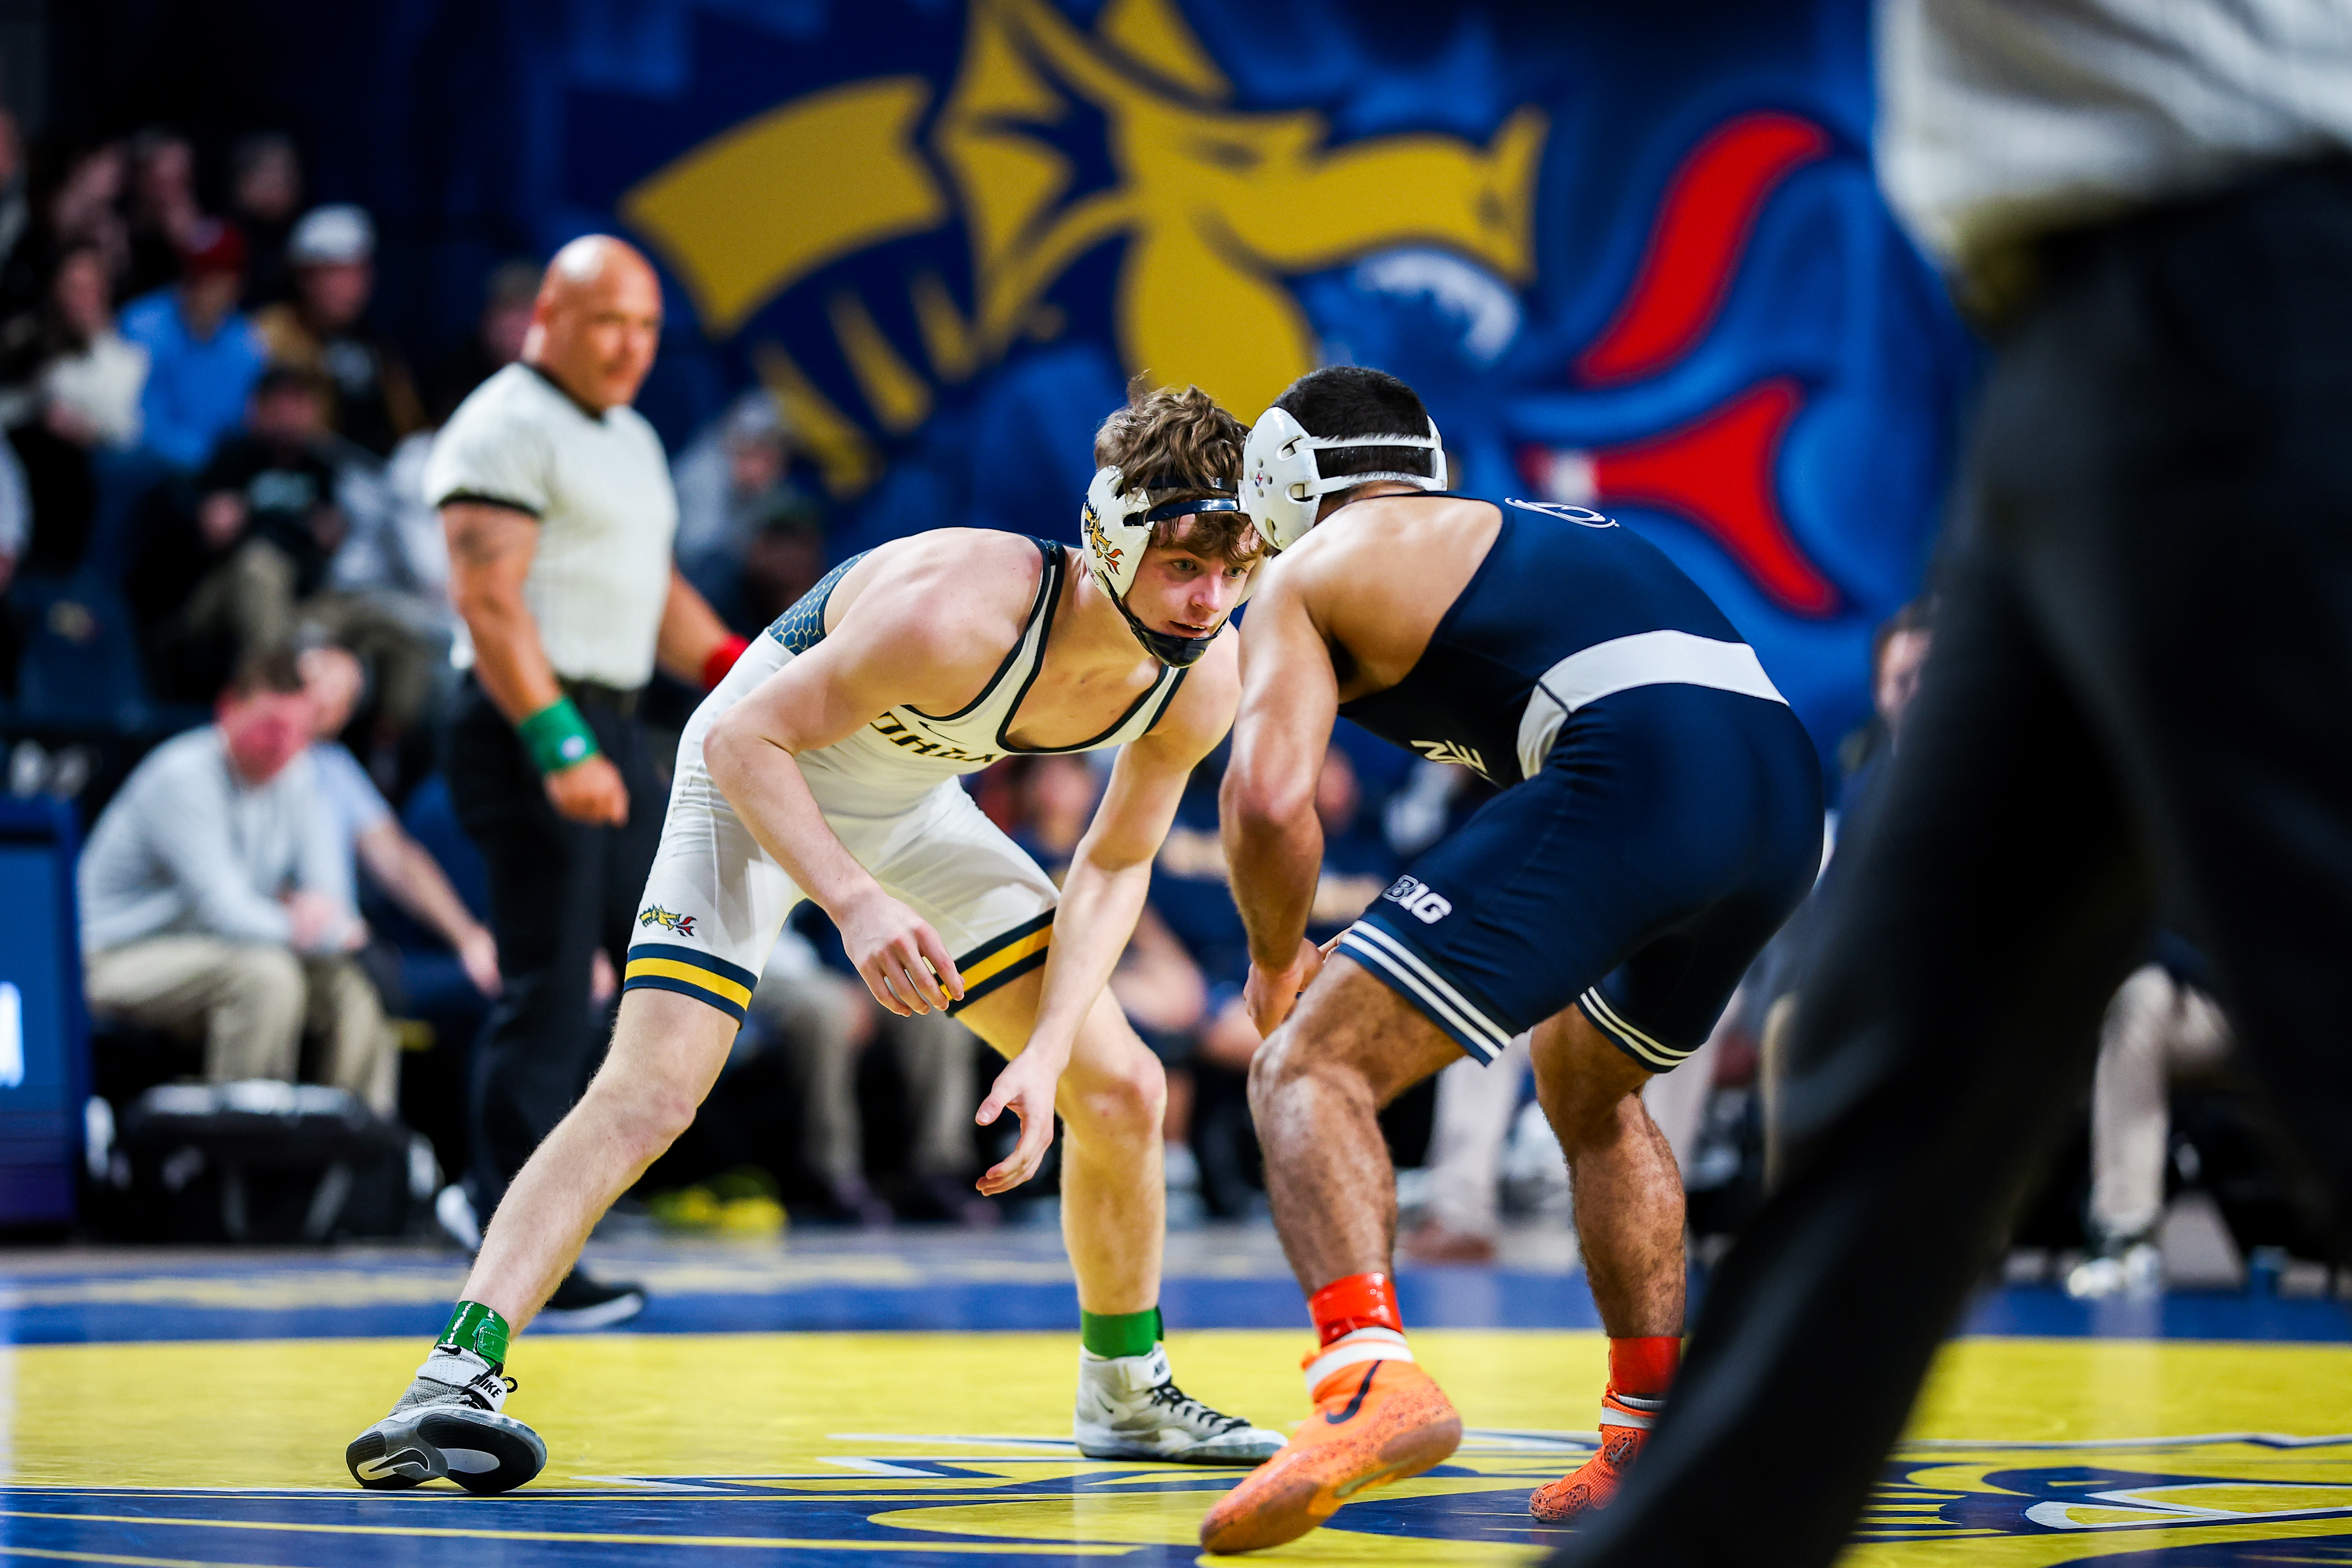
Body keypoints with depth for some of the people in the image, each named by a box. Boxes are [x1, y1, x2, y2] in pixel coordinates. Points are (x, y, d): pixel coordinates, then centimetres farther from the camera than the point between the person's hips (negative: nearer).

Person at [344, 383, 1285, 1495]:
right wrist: (858, 905, -41)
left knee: (1119, 1089, 4)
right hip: (761, 782, -6)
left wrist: (1047, 1053, -14)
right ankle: (455, 1380, -27)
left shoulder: (1203, 681, -19)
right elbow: (744, 738, -29)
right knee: (649, 1089, -24)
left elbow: (1114, 864, -4)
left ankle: (1127, 1392, 24)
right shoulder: (963, 610, -38)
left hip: (912, 808, 6)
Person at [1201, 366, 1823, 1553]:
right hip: (1787, 787, 7)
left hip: (1633, 777, -7)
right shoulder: (1534, 530, 36)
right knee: (1590, 1088, 32)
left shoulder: (1309, 573, 15)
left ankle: (1371, 1378, -29)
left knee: (1310, 1070, -5)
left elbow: (1270, 798, -1)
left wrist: (1274, 960, 18)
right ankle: (1650, 1443, 27)